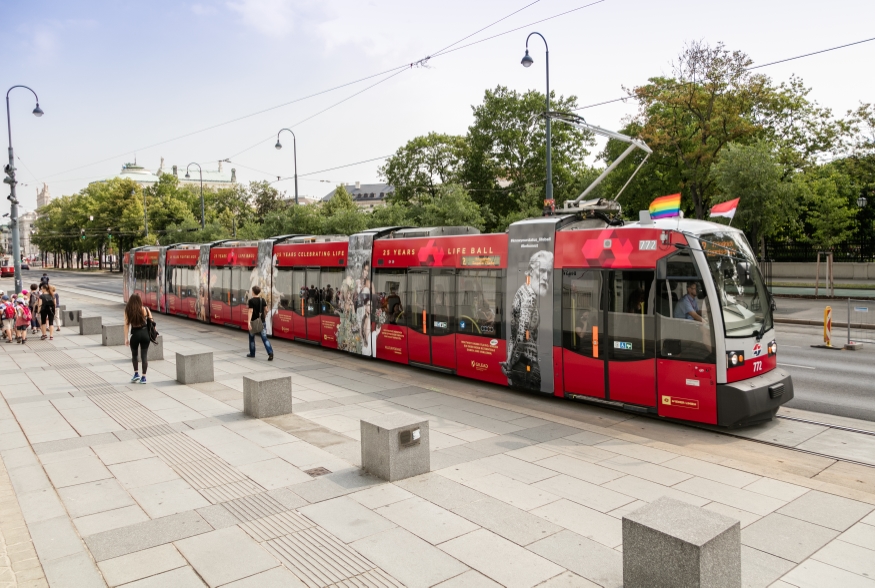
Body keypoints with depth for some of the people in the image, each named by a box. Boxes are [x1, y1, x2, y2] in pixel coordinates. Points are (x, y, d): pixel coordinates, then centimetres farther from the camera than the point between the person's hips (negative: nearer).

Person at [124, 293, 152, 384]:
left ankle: (136, 374, 17)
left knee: (134, 354, 21)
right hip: (145, 333, 1)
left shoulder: (128, 311, -3)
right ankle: (143, 377, 8)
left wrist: (126, 338, -2)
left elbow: (126, 325, -5)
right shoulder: (145, 310, -2)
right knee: (144, 355, 6)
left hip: (135, 334, -1)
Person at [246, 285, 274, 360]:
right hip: (262, 322, 3)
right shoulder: (262, 300, 2)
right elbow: (265, 308, 13)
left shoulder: (251, 300, -10)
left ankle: (252, 353, 26)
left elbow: (250, 311, -18)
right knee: (264, 338, 0)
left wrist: (249, 322, -22)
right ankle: (270, 353, -16)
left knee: (252, 338, 17)